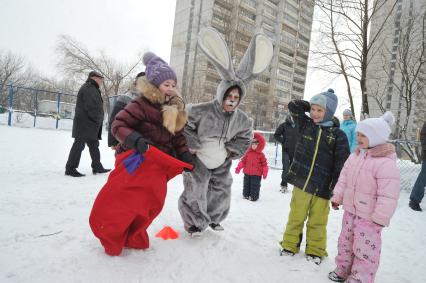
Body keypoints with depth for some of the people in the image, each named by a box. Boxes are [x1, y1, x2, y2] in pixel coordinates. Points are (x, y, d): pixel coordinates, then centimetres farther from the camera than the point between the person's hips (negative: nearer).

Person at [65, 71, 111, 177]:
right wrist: (98, 119, -13)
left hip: (90, 124, 11)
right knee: (79, 144, -7)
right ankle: (70, 168, -2)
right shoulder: (88, 88, -12)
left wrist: (98, 120, 13)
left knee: (94, 145, 13)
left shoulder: (93, 89, 22)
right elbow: (91, 107, -21)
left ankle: (97, 167, 20)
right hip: (85, 123, -11)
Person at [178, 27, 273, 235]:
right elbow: (184, 127, -12)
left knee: (221, 192, 13)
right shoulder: (202, 110, -21)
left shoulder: (242, 119, -6)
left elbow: (244, 138, 8)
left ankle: (213, 219, 40)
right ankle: (193, 221, 24)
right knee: (196, 191, -3)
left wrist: (231, 151, -6)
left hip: (222, 160, 5)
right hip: (199, 158, -4)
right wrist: (194, 146, -17)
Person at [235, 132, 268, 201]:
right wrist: (238, 168, 1)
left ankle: (254, 196, 14)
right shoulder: (248, 153, 2)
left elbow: (264, 164, -4)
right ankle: (246, 194, 29)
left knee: (255, 185, 3)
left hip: (256, 174, -4)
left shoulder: (261, 155, -6)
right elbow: (243, 161, 6)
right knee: (246, 184, 15)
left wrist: (265, 173, -5)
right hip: (247, 173, 4)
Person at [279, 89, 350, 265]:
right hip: (301, 182, 2)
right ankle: (290, 244, 30)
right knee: (296, 216, 13)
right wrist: (311, 105, 5)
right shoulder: (305, 124, 4)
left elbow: (341, 165, -7)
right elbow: (293, 105, 6)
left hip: (322, 187, -2)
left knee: (317, 221, 11)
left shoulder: (338, 135, -5)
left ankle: (315, 250, 30)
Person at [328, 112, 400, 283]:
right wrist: (337, 197, 10)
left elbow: (388, 195, -23)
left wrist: (380, 218, -20)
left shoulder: (386, 163, -23)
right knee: (345, 241, 20)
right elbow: (343, 178, 10)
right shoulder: (355, 155, 2)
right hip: (350, 210, 8)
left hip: (369, 216, -8)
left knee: (365, 249, 4)